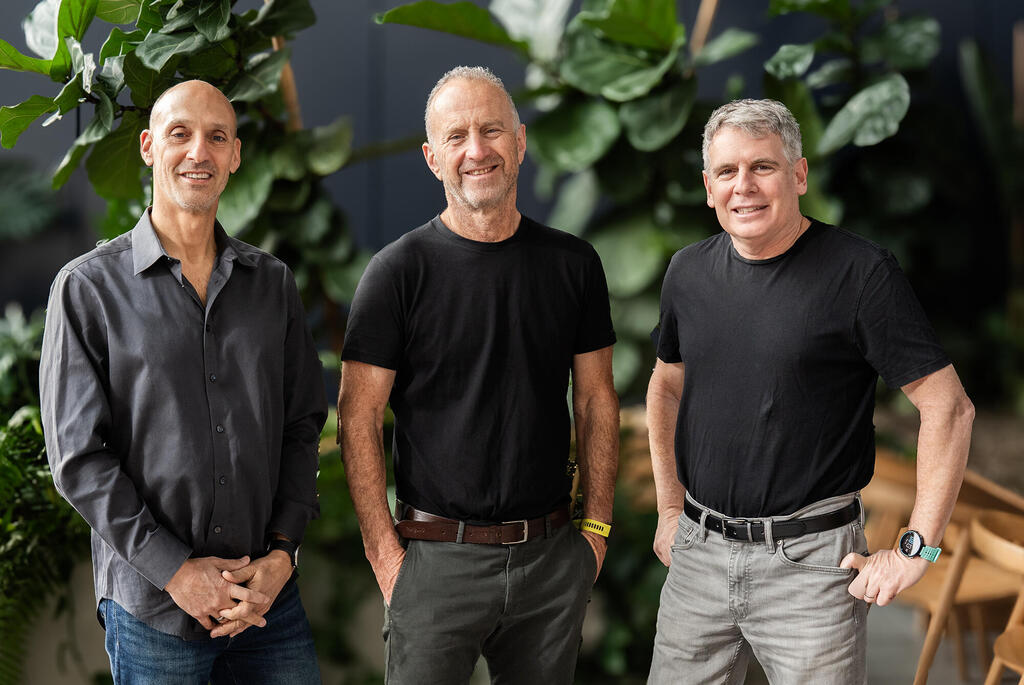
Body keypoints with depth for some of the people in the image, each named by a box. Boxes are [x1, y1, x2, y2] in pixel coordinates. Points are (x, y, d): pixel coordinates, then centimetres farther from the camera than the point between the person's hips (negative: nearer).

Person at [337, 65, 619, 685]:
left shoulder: (573, 263, 5)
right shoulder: (399, 272, -6)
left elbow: (596, 401, 10)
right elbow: (359, 420, -6)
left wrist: (597, 526, 5)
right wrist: (386, 554, -11)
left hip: (552, 555, 3)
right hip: (436, 557, -3)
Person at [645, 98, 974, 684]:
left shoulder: (861, 273, -11)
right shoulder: (689, 271, 6)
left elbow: (949, 407, -11)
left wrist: (916, 550, -13)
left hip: (810, 562, -4)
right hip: (699, 551, 5)